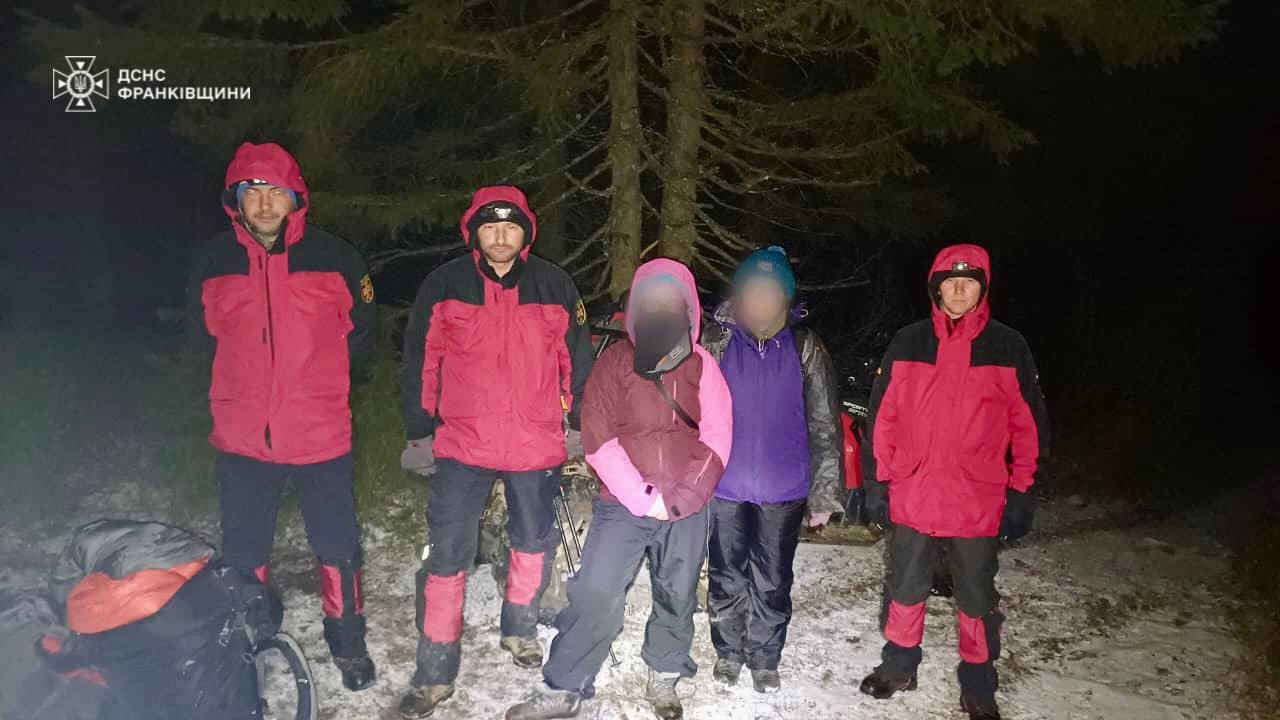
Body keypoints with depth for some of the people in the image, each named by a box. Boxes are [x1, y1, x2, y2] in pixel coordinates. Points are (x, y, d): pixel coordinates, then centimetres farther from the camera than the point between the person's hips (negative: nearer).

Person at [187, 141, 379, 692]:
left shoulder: (333, 258, -6)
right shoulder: (213, 261, -1)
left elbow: (361, 331, 6)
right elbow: (205, 334, 15)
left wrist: (318, 380, 8)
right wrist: (252, 383, 12)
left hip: (322, 435, -1)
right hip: (242, 438, 2)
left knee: (337, 548, 9)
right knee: (243, 555, 14)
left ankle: (348, 644, 30)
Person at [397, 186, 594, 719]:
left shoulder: (555, 287, 0)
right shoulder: (444, 285, -2)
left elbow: (577, 361, 7)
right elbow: (420, 364, 2)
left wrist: (578, 425, 8)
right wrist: (420, 432, 2)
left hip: (537, 446, 2)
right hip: (462, 445, -1)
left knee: (534, 543, 16)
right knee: (447, 556, 0)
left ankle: (520, 629, 42)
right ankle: (434, 673, 15)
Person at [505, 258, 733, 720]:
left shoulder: (702, 365, 3)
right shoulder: (614, 362, 0)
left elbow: (716, 441, 0)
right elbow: (599, 440, -5)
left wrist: (680, 499, -9)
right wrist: (642, 498, -12)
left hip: (687, 509, 1)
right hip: (623, 505, -1)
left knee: (677, 599, 12)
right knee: (594, 594, -6)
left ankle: (664, 679, 33)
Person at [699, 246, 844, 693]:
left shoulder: (806, 349, -1)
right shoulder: (717, 343, -2)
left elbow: (825, 426, 1)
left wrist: (824, 493, 0)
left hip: (784, 491, 0)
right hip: (724, 486, 0)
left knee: (773, 583, 11)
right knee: (726, 579, 13)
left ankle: (764, 658, 31)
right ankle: (728, 652, 34)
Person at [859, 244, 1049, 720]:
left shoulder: (1008, 349, -2)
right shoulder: (907, 344, 1)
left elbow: (1029, 426, 0)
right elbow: (882, 416, 4)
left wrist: (1020, 493, -2)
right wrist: (877, 480, 2)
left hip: (977, 505, -1)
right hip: (910, 498, 2)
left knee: (977, 599, 12)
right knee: (905, 589, 15)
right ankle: (898, 665, 35)